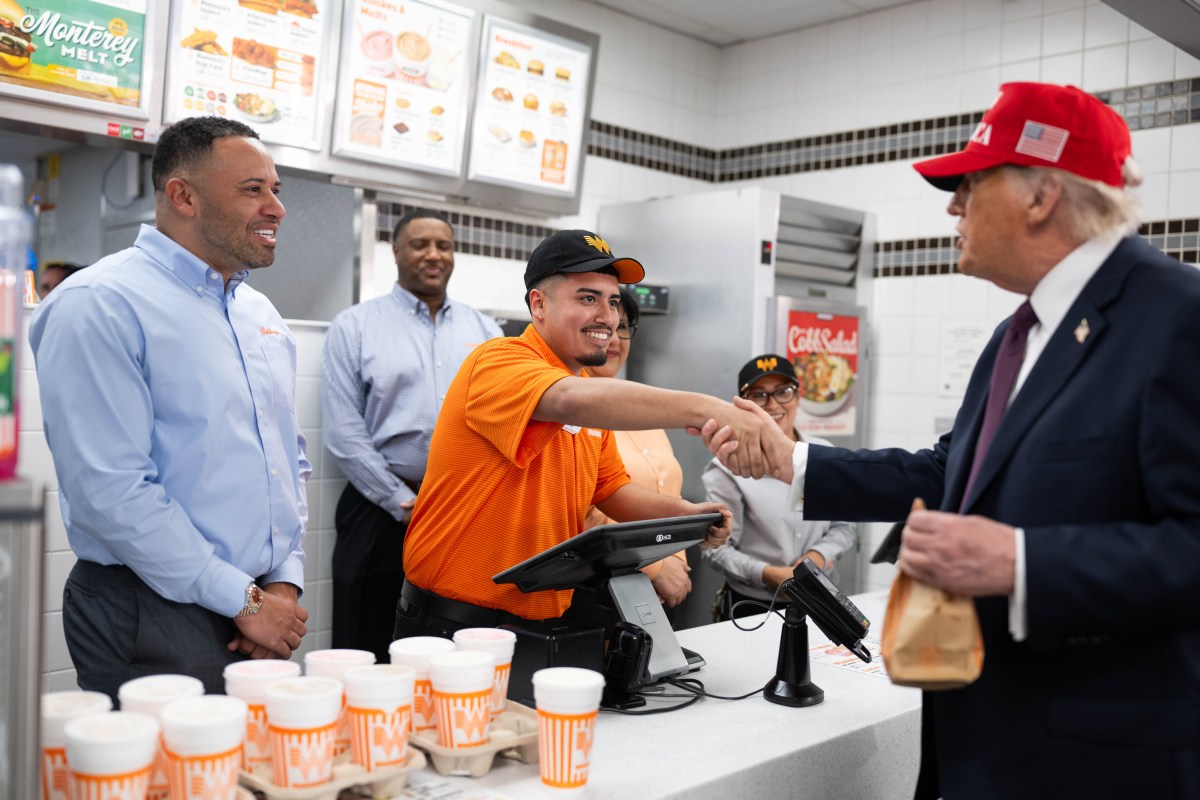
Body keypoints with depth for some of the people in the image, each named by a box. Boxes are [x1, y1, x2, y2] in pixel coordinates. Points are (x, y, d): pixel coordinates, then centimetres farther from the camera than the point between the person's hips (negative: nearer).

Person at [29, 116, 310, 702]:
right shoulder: (100, 306, -12)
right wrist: (243, 601, -15)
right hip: (154, 626, -7)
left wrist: (284, 583, 2)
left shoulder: (261, 314, 11)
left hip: (264, 611, 7)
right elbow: (111, 491, -19)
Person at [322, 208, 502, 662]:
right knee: (367, 657, 4)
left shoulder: (485, 331, 11)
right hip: (382, 512, -2)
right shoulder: (354, 327, 3)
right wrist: (406, 505, -9)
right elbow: (344, 434, -5)